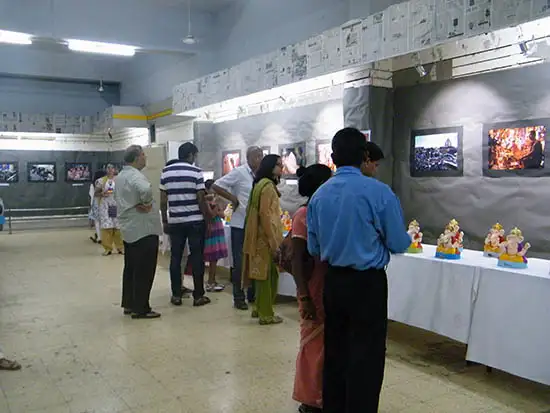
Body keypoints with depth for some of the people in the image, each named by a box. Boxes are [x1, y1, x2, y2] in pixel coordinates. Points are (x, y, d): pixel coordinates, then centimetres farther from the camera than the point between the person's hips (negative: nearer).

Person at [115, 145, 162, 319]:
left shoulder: (120, 176, 13)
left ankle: (129, 304, 23)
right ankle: (140, 309, 2)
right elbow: (146, 189, -40)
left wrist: (134, 205, 9)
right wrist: (146, 203, -21)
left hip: (128, 229, 10)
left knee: (130, 268, 16)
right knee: (144, 271, -3)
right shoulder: (135, 175, -19)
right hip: (144, 230, -10)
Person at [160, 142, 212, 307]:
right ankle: (198, 296, 6)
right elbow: (201, 199, -10)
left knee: (175, 257, 9)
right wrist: (208, 217, 0)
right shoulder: (196, 171, -7)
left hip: (175, 221, 3)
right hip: (195, 221, -3)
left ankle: (176, 295, 13)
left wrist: (164, 221, 13)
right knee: (197, 258, 3)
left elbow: (163, 200, 5)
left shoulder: (166, 172, 5)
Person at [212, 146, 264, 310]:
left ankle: (252, 295, 25)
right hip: (240, 225, -5)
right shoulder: (239, 172, -9)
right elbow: (216, 186, -10)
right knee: (239, 263, 2)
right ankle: (239, 298, 11)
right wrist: (233, 199, -12)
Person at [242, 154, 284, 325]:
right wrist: (273, 242, -20)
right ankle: (266, 314, 4)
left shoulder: (262, 184, 17)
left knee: (264, 274, 16)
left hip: (262, 238, 10)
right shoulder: (267, 185, -14)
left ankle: (259, 308, 25)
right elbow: (265, 215, -21)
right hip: (266, 238, -10)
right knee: (267, 275, -3)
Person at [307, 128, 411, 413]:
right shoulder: (379, 192, -15)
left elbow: (313, 247, 7)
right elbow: (399, 244, -9)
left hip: (333, 281, 6)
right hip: (368, 283, -5)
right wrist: (376, 241, 13)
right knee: (366, 357, 7)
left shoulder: (318, 195, 0)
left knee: (334, 351, 18)